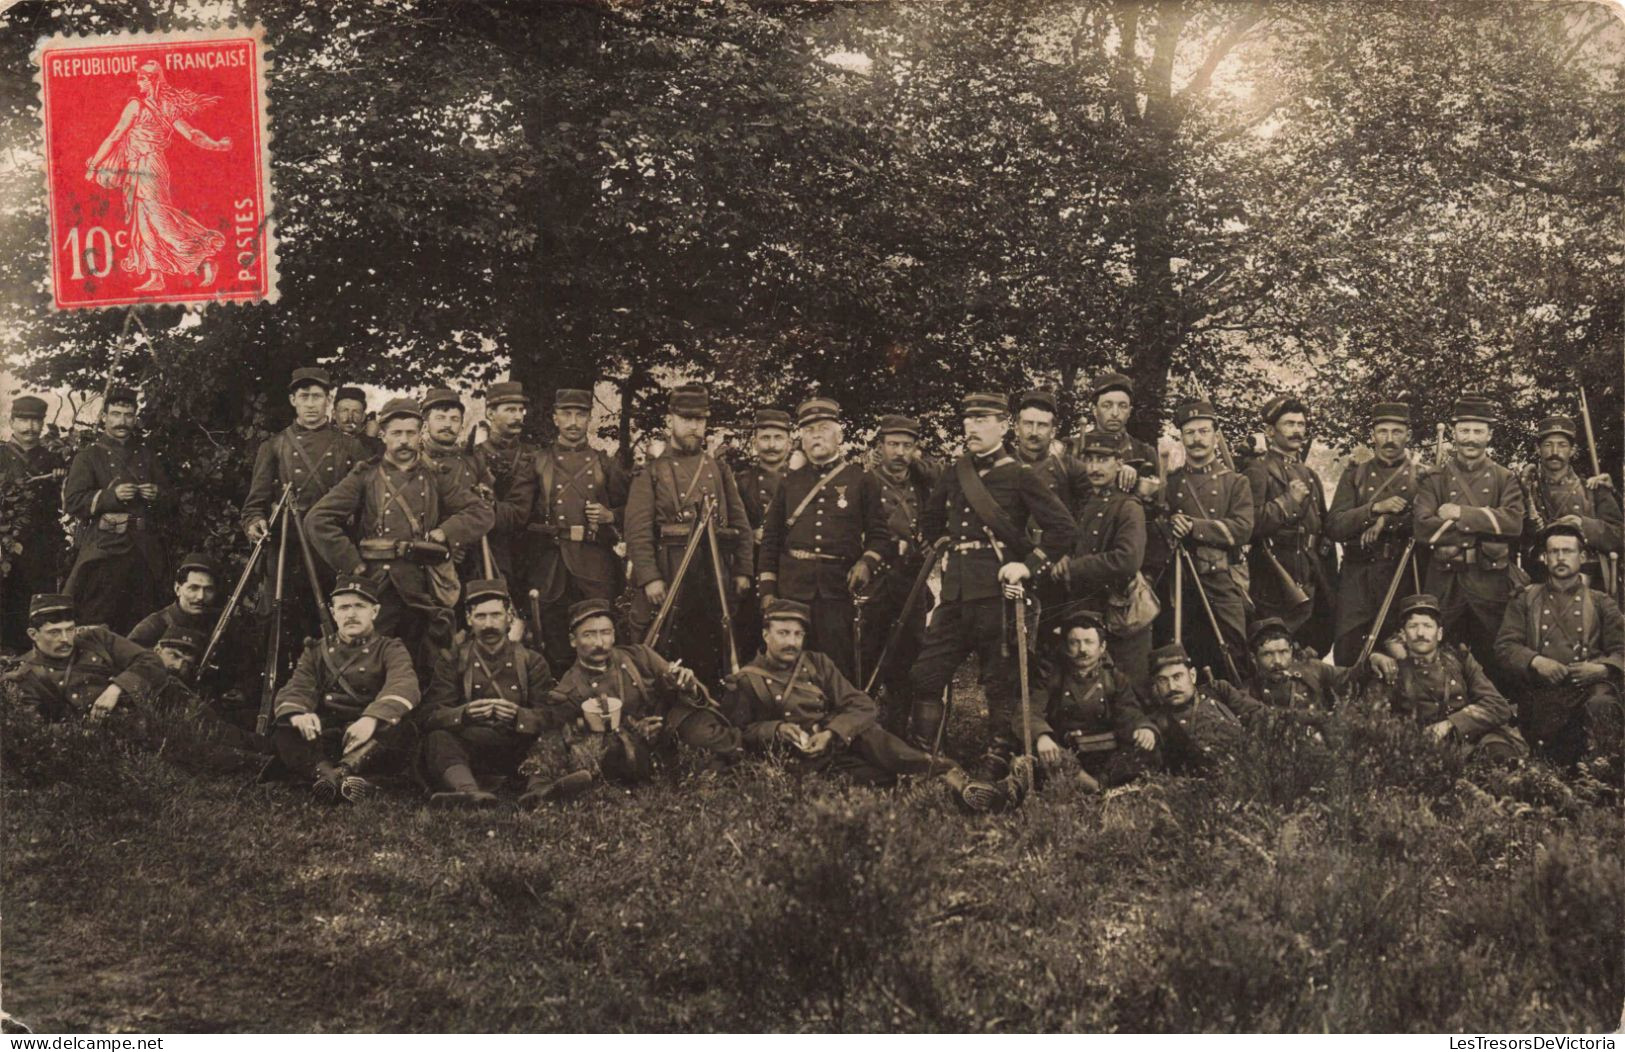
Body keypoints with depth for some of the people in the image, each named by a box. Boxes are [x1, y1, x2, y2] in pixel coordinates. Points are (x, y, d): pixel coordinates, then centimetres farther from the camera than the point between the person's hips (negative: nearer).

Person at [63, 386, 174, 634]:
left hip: (146, 549, 4)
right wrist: (111, 495, -17)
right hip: (105, 549, -4)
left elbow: (171, 497, 22)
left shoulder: (146, 456, 20)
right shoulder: (89, 456, 5)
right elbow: (72, 502, -4)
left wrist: (157, 495, -1)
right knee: (99, 623, -8)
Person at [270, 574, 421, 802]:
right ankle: (344, 780, -47)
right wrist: (296, 714, -24)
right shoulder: (316, 651, 20)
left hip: (370, 737, -2)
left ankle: (338, 773, -47)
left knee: (398, 730, -33)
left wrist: (372, 719, -33)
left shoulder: (390, 649, 10)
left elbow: (404, 686, -12)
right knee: (283, 733, -27)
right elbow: (297, 688, 2)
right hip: (324, 735, 2)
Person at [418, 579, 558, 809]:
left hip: (517, 754, 1)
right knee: (438, 738, -33)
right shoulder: (452, 662, 17)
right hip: (467, 751, -1)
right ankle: (470, 791, -61)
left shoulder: (532, 662, 17)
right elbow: (429, 715, 2)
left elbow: (548, 718, 3)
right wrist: (463, 714, -20)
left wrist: (517, 715, -20)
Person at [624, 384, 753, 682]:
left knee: (709, 656, 8)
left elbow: (740, 523, 12)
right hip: (665, 575, -3)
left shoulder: (720, 470, 13)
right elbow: (638, 531, -6)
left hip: (713, 576, 3)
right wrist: (649, 577, -15)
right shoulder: (652, 472, 2)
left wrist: (744, 570, 3)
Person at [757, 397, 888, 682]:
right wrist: (767, 591, 5)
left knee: (840, 668, -2)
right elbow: (771, 538, 12)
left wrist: (866, 562, -14)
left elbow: (878, 533, 5)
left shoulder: (861, 479, 6)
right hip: (792, 589, 2)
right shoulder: (791, 481, 12)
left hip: (839, 587, -2)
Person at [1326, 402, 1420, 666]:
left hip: (1403, 576, 0)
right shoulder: (1354, 475, 11)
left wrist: (1386, 522, -15)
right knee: (1346, 652, -4)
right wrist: (1376, 508, -14)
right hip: (1357, 576, 1)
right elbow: (1334, 526, -2)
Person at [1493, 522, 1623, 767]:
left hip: (1589, 687, -1)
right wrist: (1536, 661, -14)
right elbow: (1504, 646, 6)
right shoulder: (1525, 600, 17)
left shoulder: (1600, 603, 17)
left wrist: (1601, 668, -14)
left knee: (1601, 706, -36)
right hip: (1541, 696, 1)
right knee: (1555, 765, -5)